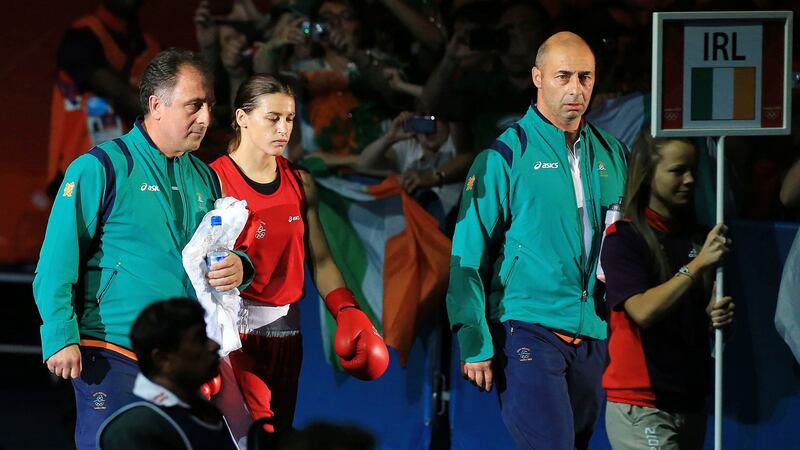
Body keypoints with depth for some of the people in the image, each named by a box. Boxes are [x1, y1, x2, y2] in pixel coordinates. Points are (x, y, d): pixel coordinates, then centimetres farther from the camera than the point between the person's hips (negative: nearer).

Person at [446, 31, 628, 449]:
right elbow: (468, 255, -6)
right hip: (529, 331, -6)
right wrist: (475, 343, -11)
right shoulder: (505, 155, -4)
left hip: (594, 336, 6)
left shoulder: (610, 154, 12)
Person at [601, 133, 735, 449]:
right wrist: (699, 263, -24)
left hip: (690, 400, 7)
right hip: (641, 406, -7)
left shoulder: (696, 237, 12)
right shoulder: (623, 239, -7)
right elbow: (643, 311, -20)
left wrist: (719, 315, -6)